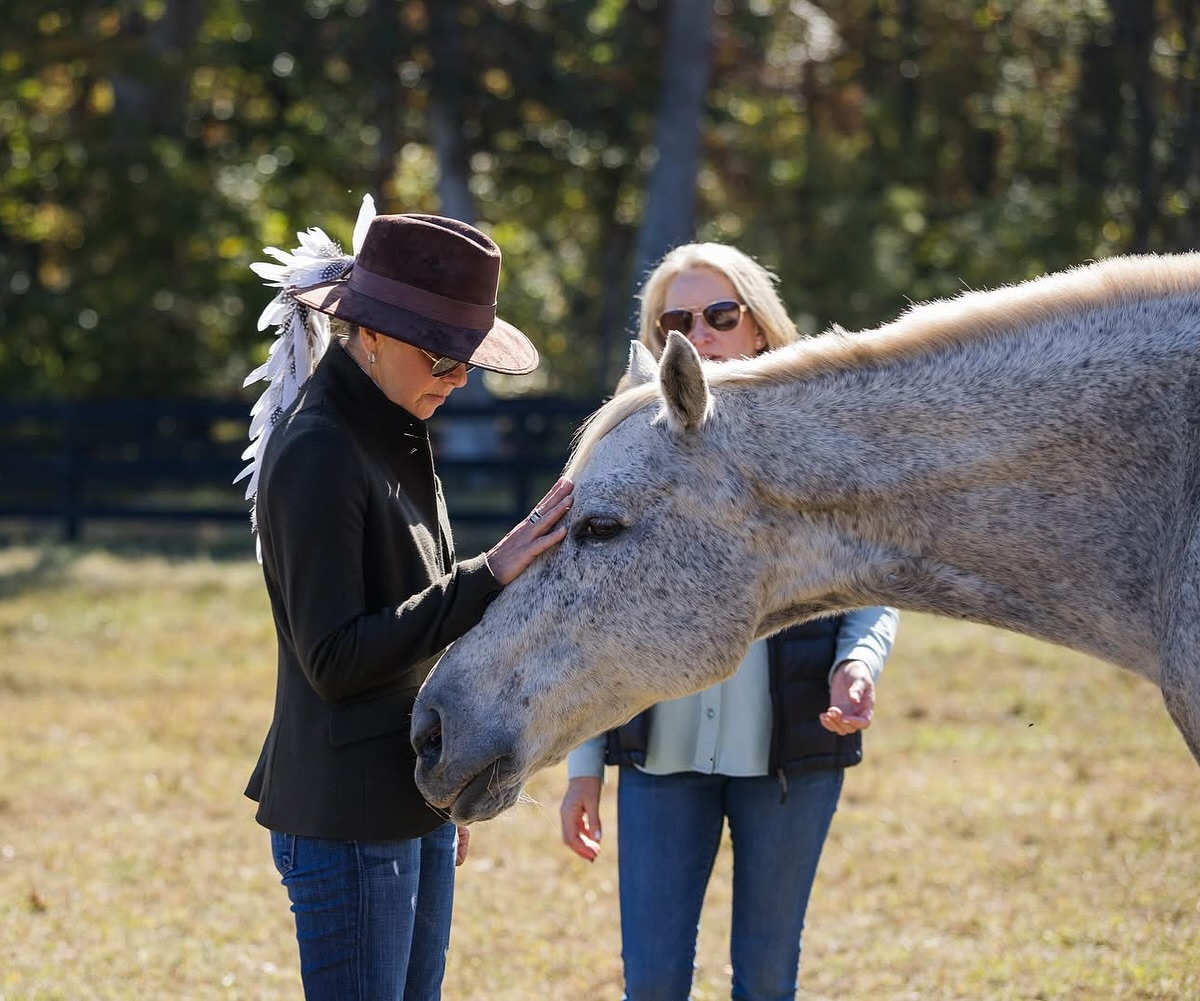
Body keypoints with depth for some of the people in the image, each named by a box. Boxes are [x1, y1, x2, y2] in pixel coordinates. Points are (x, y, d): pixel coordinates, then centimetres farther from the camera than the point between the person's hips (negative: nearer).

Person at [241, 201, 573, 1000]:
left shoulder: (396, 434, 11)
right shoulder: (317, 454, -18)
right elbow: (333, 659, -21)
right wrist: (487, 578, -25)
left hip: (415, 802, 9)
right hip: (348, 817, -9)